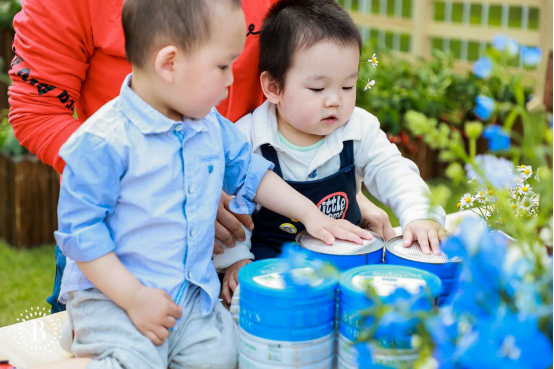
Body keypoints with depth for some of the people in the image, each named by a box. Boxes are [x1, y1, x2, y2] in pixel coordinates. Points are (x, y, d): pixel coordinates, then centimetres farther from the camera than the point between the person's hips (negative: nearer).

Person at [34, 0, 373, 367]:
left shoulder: (211, 125, 4)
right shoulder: (103, 142, -19)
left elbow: (250, 172, 18)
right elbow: (80, 229, -17)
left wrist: (310, 214, 12)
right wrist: (134, 298, -19)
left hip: (193, 291, 7)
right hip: (109, 293, -7)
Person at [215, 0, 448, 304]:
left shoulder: (360, 129, -6)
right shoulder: (247, 139, -13)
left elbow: (391, 171, -3)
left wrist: (418, 215, -22)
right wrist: (235, 258, -11)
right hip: (270, 261, -3)